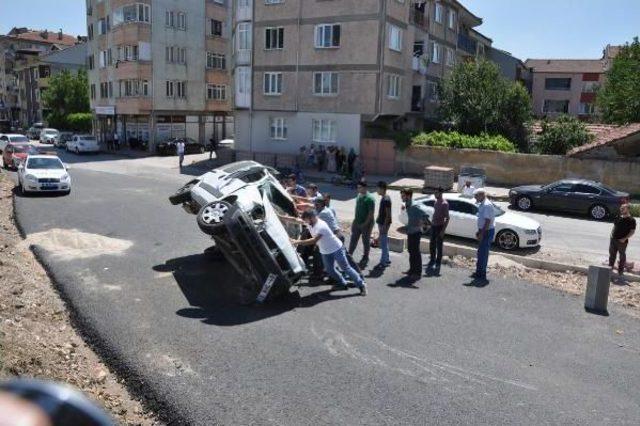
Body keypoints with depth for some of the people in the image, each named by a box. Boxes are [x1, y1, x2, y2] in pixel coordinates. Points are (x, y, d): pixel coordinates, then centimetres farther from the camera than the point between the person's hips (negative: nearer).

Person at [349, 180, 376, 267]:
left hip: (366, 224, -7)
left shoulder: (370, 199, -20)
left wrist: (365, 224, -20)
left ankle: (365, 258, 24)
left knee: (366, 241, 9)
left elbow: (371, 213, -20)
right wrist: (355, 220, 13)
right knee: (353, 240, 11)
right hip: (357, 223, 7)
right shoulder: (359, 196, 5)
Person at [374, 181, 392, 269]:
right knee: (384, 242, 16)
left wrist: (384, 226, -22)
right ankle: (387, 260, 26)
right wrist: (378, 220, 21)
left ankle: (383, 262, 2)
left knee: (383, 243, -4)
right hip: (381, 223, 10)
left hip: (384, 224, -10)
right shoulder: (384, 198, 10)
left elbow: (388, 214, -22)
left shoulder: (386, 200, -20)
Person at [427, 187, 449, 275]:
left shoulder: (444, 204, -16)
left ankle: (438, 265, 7)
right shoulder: (436, 202, 9)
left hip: (439, 227, -8)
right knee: (432, 245, 15)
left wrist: (443, 230, -21)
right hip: (433, 226, 8)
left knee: (439, 247, 0)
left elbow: (447, 218, -18)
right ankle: (432, 261, 29)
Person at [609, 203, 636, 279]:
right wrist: (612, 233, 3)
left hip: (622, 241, -6)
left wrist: (625, 238, -19)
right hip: (613, 239, 6)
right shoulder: (618, 217, 7)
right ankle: (610, 268, 29)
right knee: (612, 254, 15)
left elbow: (632, 231, -11)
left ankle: (620, 271, 17)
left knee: (622, 256, 7)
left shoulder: (631, 220, -11)